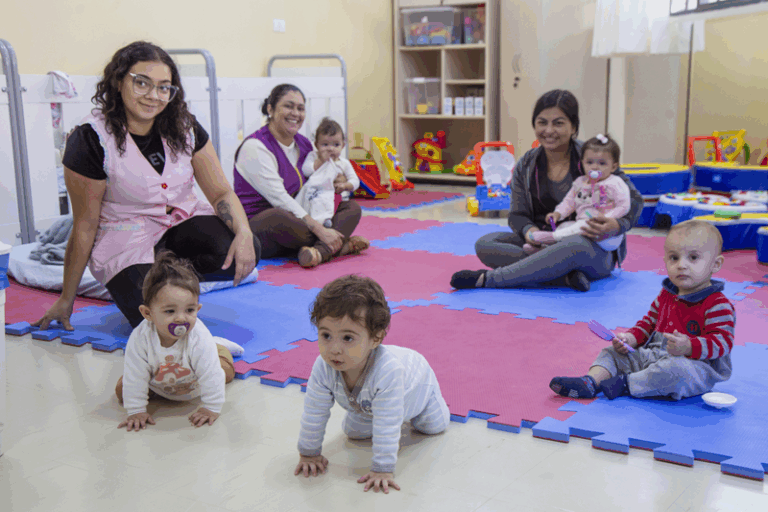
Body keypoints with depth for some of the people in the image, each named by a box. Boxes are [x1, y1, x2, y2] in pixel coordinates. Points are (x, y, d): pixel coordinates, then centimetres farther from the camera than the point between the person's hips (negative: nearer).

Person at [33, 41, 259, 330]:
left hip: (183, 221, 4)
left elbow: (221, 192, -2)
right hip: (126, 239, -4)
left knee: (244, 256, -26)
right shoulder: (91, 139, -17)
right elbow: (85, 227, -10)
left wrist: (244, 233, -25)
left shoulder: (185, 127, -5)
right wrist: (66, 300, -4)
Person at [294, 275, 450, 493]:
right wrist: (309, 453, -16)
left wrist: (383, 469, -44)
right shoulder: (323, 368, -40)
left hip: (416, 384, -3)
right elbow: (314, 413, -25)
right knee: (355, 432, 14)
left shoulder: (388, 371, -54)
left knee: (435, 426, 14)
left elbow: (387, 426, -47)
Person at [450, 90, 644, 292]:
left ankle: (486, 279, -32)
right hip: (545, 244, 4)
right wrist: (528, 230, -17)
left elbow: (634, 198, -1)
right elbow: (518, 214, 9)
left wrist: (617, 225, -24)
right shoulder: (525, 166, 7)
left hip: (596, 248, -4)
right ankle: (566, 277, -34)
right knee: (485, 245, -19)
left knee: (576, 245, -41)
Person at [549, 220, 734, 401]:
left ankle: (626, 384, -25)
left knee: (675, 368, -41)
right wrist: (630, 338, 3)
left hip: (697, 365, -8)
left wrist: (689, 347, -38)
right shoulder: (666, 295, 14)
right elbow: (649, 322, 23)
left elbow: (722, 342, -20)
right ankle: (590, 382, -20)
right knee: (612, 352, 4)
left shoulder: (717, 305, -13)